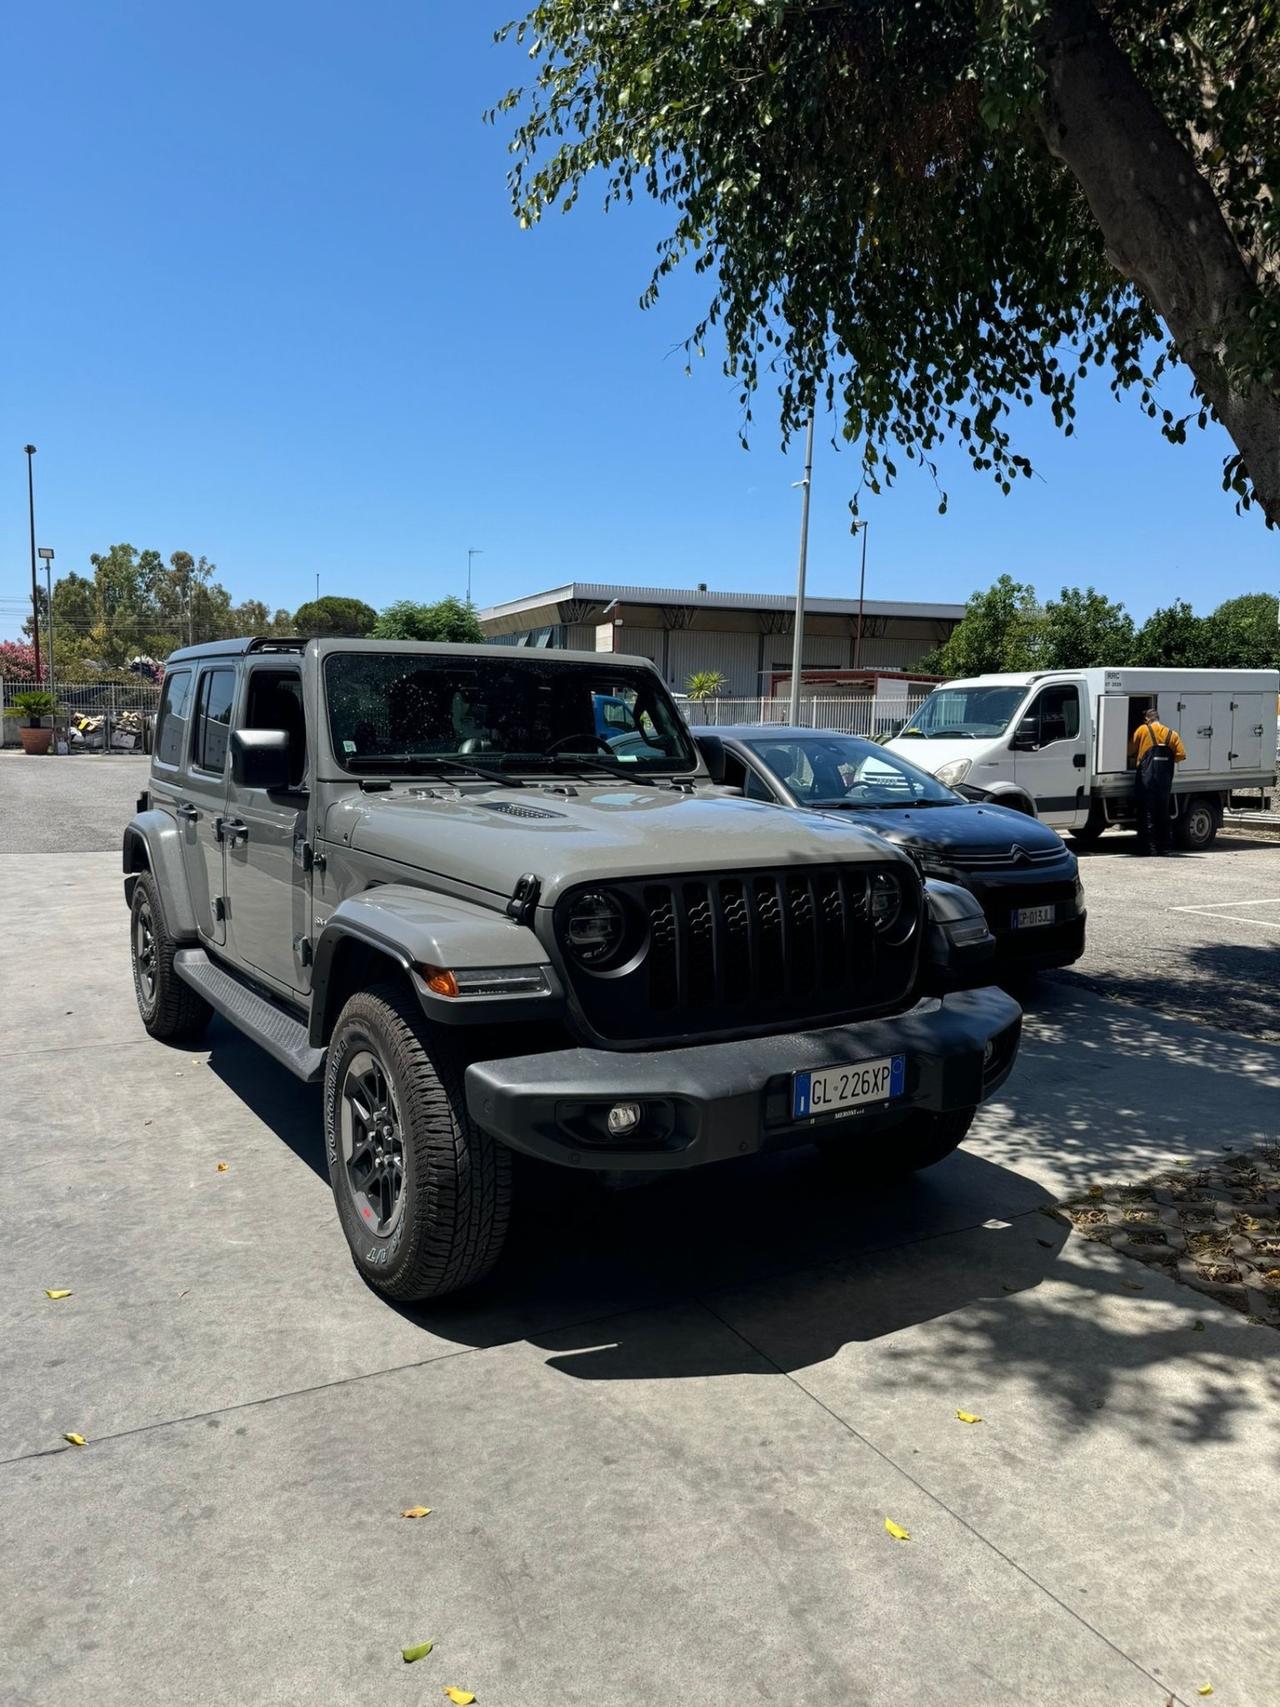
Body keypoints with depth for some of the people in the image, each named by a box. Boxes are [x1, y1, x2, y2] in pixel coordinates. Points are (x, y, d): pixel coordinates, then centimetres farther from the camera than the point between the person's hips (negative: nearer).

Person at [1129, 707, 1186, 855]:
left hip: (1146, 777, -4)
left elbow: (1131, 751, 5)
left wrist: (1134, 762, 23)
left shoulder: (1143, 730, 2)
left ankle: (1149, 847, -6)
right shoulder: (1172, 734, 11)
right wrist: (1168, 762, 18)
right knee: (1163, 813, 13)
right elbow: (1181, 755, 2)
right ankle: (1163, 847, 14)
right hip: (1165, 780, 4)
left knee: (1147, 812, -2)